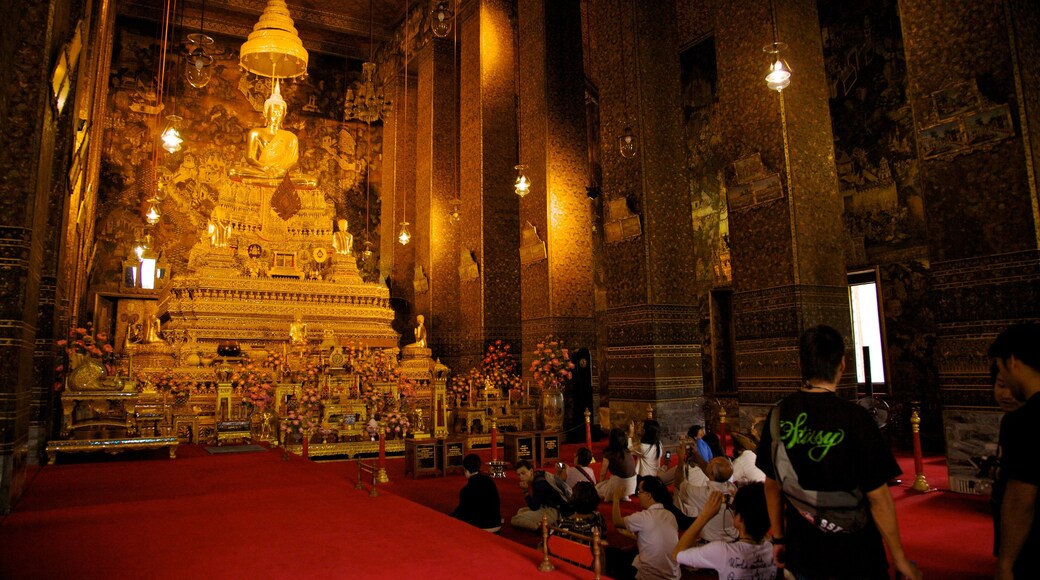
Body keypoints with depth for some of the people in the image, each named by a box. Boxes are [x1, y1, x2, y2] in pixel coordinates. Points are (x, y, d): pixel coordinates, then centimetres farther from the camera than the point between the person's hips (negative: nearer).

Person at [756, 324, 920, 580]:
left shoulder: (779, 414, -7)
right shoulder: (854, 418, -19)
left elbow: (772, 484, 2)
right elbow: (878, 497, -16)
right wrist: (900, 559, -3)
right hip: (854, 558, -3)